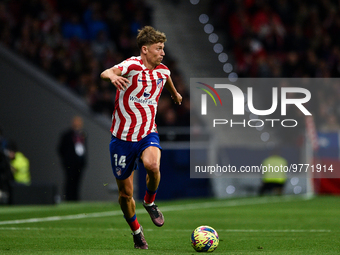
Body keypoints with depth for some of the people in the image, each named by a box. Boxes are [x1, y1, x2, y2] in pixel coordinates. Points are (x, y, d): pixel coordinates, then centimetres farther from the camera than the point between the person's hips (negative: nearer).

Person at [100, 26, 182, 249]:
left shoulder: (163, 71, 3)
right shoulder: (132, 65, -15)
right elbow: (106, 72, -35)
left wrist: (175, 94, 49)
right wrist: (112, 75, -58)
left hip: (148, 134, 3)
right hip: (123, 137, -3)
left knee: (152, 165, -32)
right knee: (125, 193, 5)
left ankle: (150, 202, -3)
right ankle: (136, 232, 30)